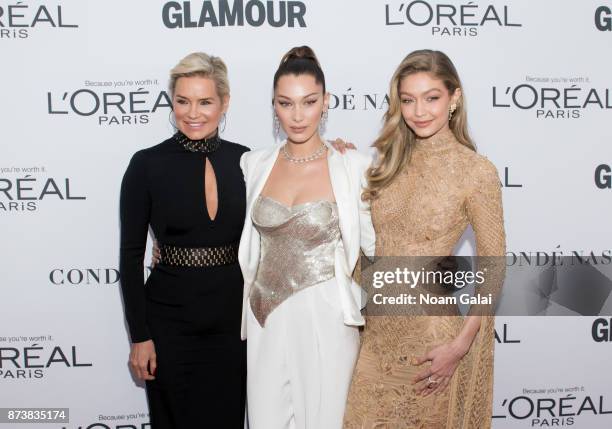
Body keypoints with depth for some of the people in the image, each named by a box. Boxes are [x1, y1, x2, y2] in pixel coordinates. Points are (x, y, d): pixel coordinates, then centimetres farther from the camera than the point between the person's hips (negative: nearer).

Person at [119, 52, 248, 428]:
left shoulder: (243, 161, 0)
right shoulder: (147, 165, -8)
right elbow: (131, 256, -6)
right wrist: (140, 336, -8)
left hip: (234, 317, 3)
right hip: (170, 319, -2)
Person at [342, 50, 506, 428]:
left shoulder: (477, 171, -13)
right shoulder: (391, 159, 3)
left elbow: (493, 269, -9)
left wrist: (460, 345, -14)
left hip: (431, 328, -5)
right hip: (378, 325, 5)